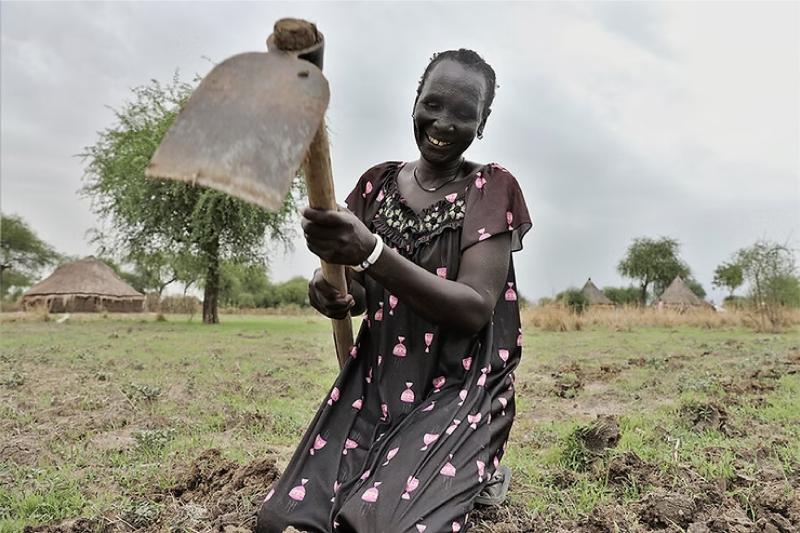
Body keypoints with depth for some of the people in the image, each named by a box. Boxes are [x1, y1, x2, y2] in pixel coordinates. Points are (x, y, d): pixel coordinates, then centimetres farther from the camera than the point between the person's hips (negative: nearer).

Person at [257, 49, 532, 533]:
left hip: (460, 391, -3)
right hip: (374, 383, 4)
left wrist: (372, 253, -30)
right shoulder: (377, 184, 7)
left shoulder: (491, 189, -6)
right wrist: (333, 292, -15)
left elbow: (475, 309, -18)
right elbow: (361, 293, 11)